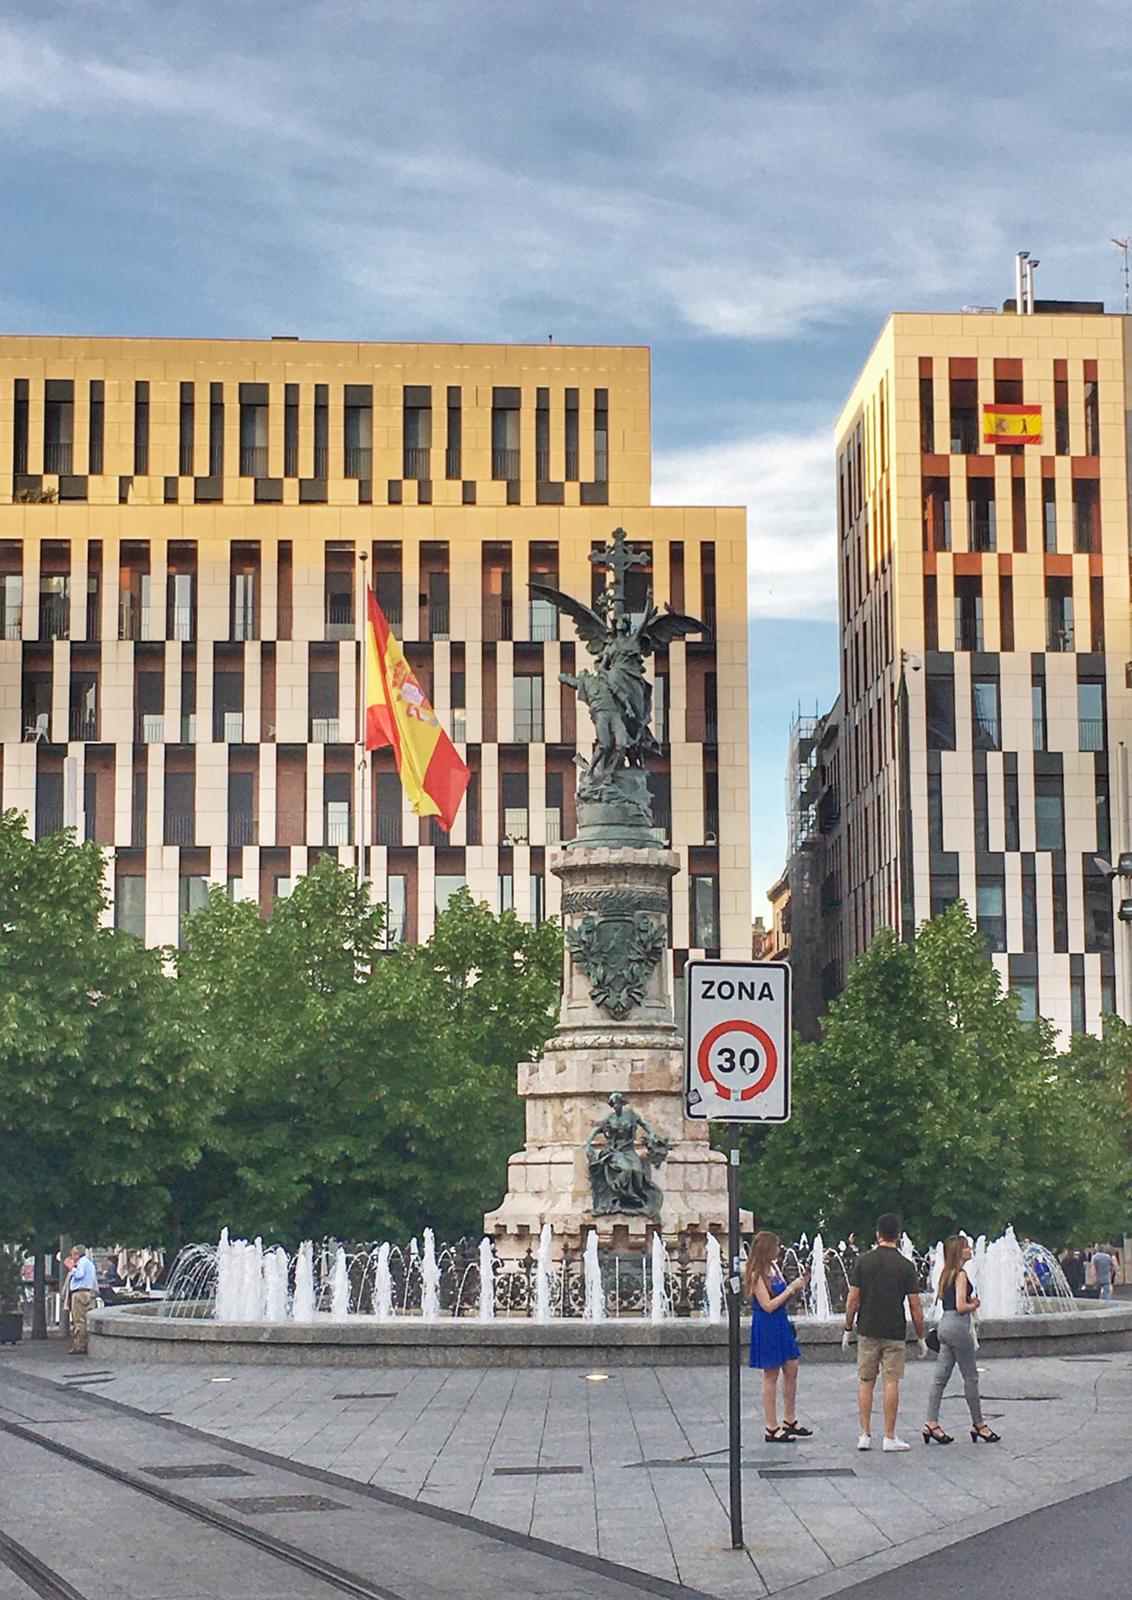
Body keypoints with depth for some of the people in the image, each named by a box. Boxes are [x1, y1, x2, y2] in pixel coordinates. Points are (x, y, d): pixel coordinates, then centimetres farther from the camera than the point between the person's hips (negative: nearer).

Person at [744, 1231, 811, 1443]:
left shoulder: (774, 1268, 9)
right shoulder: (756, 1274, -16)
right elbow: (768, 1305, -21)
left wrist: (797, 1287, -1)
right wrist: (791, 1289, -18)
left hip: (781, 1324, 8)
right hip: (765, 1327, -8)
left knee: (791, 1370, 11)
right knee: (771, 1376, -1)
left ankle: (790, 1421, 23)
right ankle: (772, 1429, 7)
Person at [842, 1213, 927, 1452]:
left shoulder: (863, 1261, -1)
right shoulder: (906, 1266, -4)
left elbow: (853, 1299, -2)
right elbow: (915, 1306, -4)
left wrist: (848, 1329, 8)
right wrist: (921, 1338, 5)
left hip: (867, 1330, 1)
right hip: (895, 1332, -1)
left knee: (865, 1382, 8)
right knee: (891, 1382, 2)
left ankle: (865, 1435, 8)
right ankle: (889, 1437, 3)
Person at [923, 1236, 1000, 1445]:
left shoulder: (946, 1273, 14)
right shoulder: (960, 1274, -13)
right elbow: (960, 1307, -19)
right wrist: (974, 1305, 0)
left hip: (945, 1324, 9)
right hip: (958, 1326, -9)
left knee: (941, 1377, 6)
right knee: (970, 1377, 2)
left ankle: (931, 1424, 2)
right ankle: (978, 1424, 11)